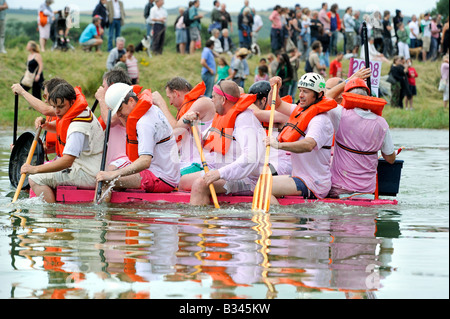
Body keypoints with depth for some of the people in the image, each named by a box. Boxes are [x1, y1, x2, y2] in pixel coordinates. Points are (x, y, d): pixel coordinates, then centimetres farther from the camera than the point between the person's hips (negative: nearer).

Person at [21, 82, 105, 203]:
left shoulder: (78, 126, -24)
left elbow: (67, 161, -31)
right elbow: (60, 128, 27)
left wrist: (35, 169, -31)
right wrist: (47, 126, 3)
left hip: (88, 175, -11)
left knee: (35, 179, -18)